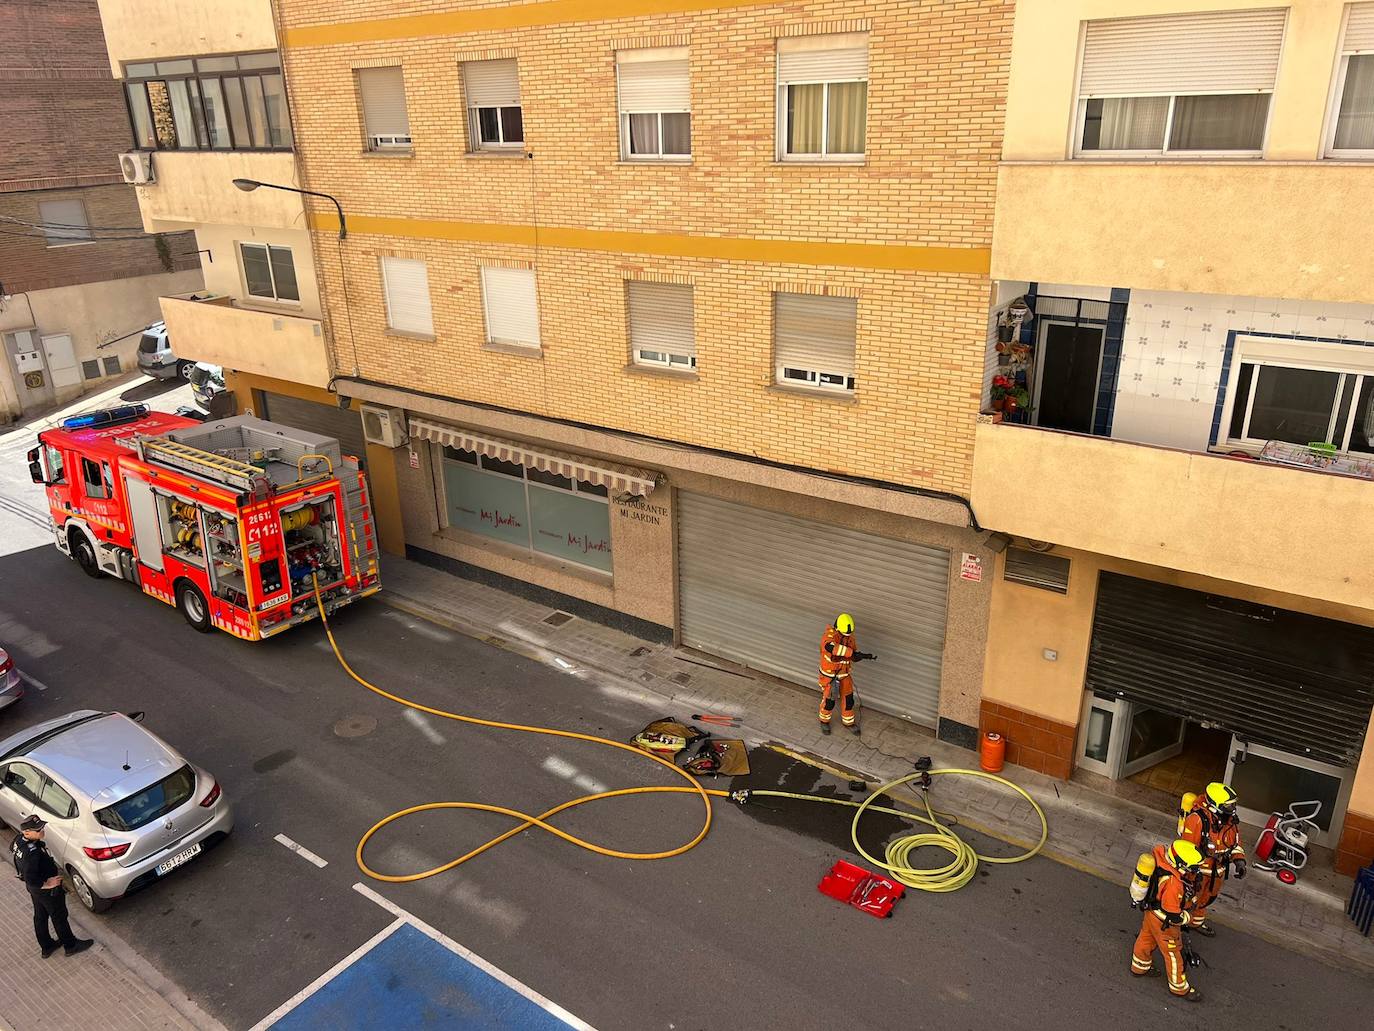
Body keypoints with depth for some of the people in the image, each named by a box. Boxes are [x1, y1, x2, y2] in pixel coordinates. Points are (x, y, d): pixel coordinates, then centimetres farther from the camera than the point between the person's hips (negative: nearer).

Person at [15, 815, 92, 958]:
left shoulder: (20, 841, -9)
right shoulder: (33, 852, -38)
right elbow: (30, 879, -39)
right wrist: (46, 884, -23)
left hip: (34, 889, 9)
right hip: (48, 891, -9)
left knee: (40, 917, 25)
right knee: (59, 917, 12)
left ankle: (47, 947, 44)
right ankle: (71, 946, 32)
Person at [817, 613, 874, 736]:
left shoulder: (850, 637, -8)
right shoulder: (829, 635, -30)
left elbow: (853, 657, -3)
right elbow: (830, 647, -54)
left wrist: (862, 656, -27)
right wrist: (852, 652, -57)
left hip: (844, 674, 5)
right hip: (829, 675, -5)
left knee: (848, 700, 14)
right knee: (829, 701, 10)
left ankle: (848, 721, 40)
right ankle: (824, 721, 39)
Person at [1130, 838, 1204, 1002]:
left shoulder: (1162, 854, -22)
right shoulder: (1173, 884, -42)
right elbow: (1172, 916, -33)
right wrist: (1189, 918, -12)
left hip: (1151, 909, 8)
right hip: (1163, 921, -8)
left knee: (1146, 937, 29)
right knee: (1173, 953, 15)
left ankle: (1139, 967, 53)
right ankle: (1180, 987, 37)